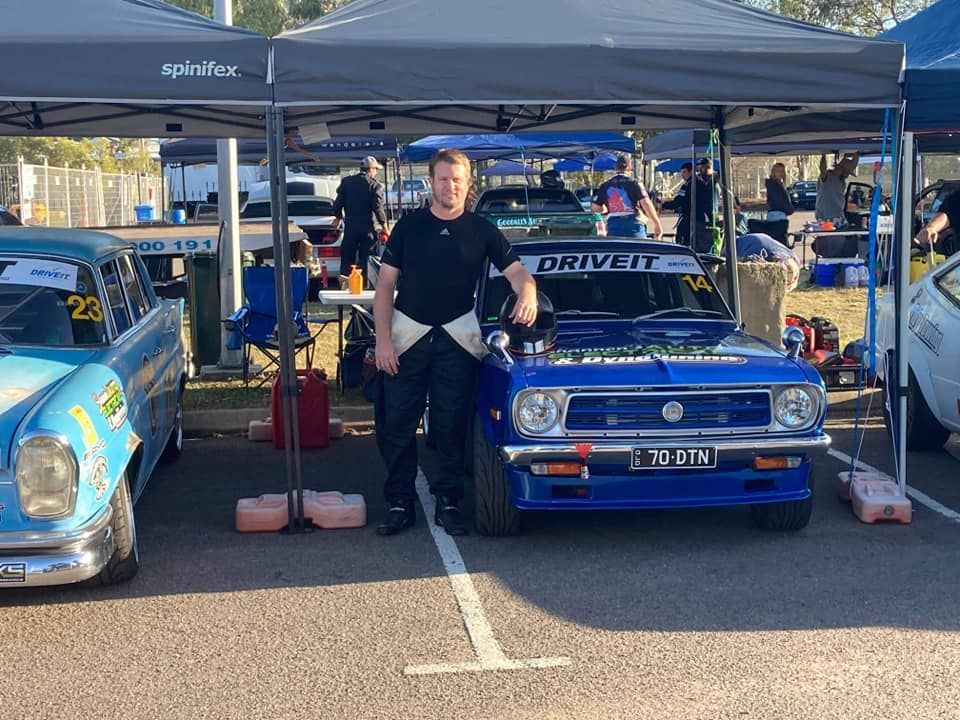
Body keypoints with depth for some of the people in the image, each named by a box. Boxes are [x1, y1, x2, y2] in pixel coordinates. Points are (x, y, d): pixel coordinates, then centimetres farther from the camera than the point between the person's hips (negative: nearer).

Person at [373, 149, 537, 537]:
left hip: (457, 338, 0)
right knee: (397, 424, 1)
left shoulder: (481, 230, 5)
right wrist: (383, 338, -5)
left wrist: (527, 296, -22)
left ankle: (448, 501, 14)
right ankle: (400, 503, 9)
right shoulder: (409, 225, 4)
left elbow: (517, 272, 2)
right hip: (407, 335, 0)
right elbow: (385, 284, 4)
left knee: (451, 426, 4)